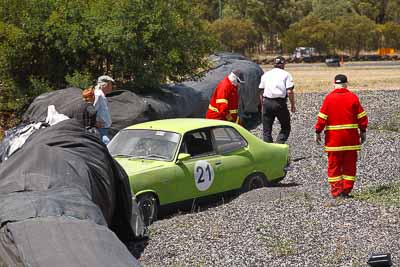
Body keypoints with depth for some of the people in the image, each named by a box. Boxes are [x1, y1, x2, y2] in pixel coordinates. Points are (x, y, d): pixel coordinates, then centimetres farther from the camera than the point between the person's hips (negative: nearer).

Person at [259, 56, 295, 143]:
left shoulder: (265, 75, 14)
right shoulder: (286, 74, 1)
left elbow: (261, 92, 15)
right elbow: (289, 92, -7)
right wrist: (292, 105, 2)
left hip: (267, 103, 3)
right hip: (280, 103, -3)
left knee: (266, 130, 10)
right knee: (285, 127, 10)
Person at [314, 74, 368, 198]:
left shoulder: (329, 98, -5)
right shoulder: (353, 97, 0)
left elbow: (322, 118, -6)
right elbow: (362, 116, 2)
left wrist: (318, 132, 2)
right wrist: (363, 131, 12)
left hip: (333, 137, -1)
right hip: (351, 136, 1)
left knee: (334, 164, 5)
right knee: (349, 164, 10)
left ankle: (336, 190, 3)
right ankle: (346, 190, 9)